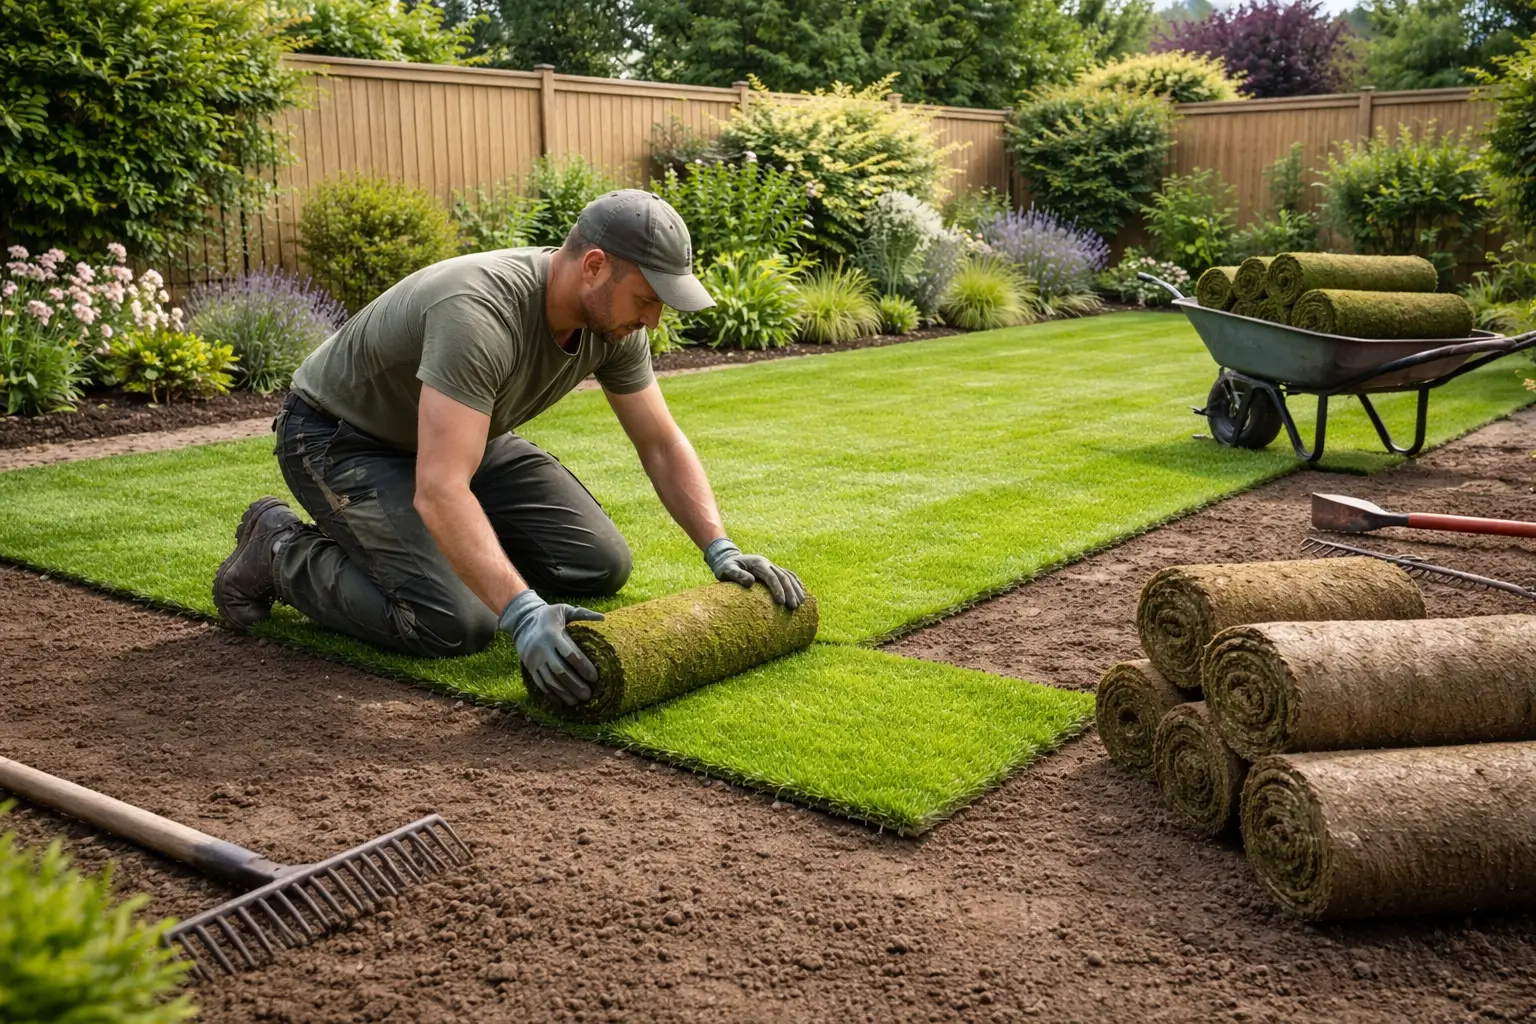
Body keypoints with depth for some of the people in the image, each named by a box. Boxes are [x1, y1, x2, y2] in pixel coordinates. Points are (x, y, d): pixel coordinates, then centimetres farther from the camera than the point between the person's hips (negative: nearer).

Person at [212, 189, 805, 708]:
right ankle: (283, 554, 0)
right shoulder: (479, 315, -39)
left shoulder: (613, 324, -14)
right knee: (455, 624, -25)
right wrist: (523, 614, -55)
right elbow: (439, 490, -47)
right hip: (340, 438, -7)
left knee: (600, 567, -2)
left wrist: (721, 550, -14)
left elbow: (662, 444, -3)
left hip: (456, 435, 8)